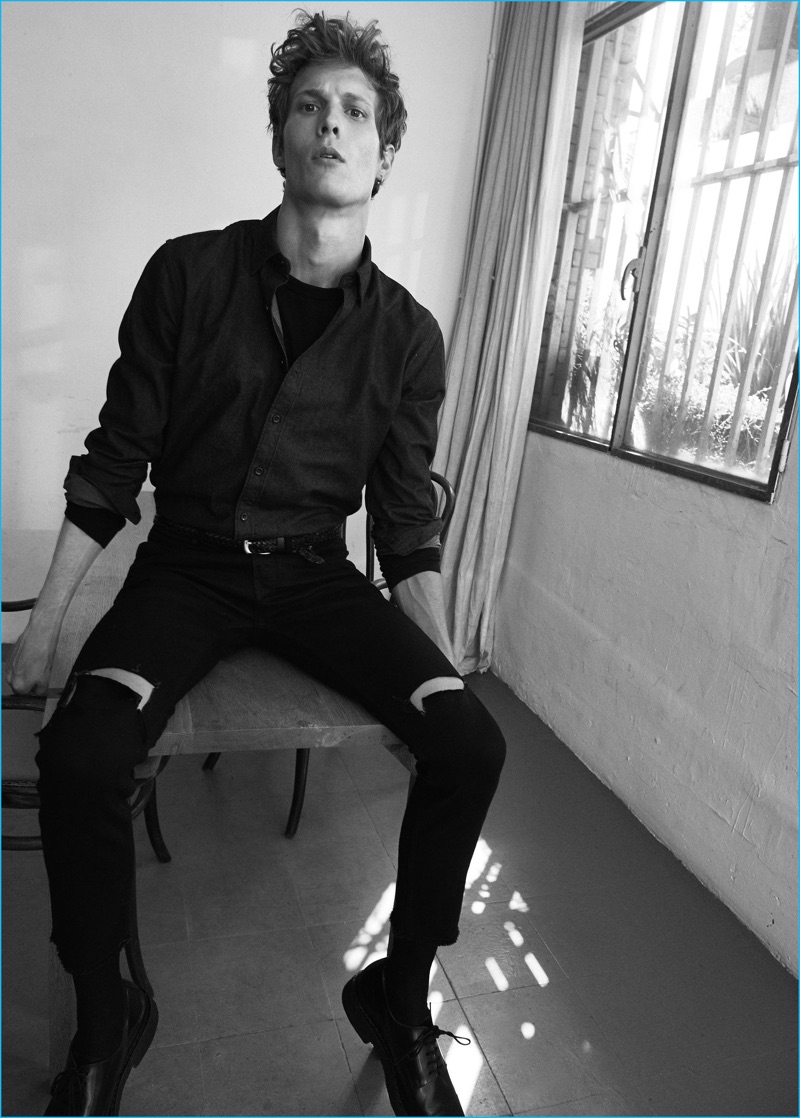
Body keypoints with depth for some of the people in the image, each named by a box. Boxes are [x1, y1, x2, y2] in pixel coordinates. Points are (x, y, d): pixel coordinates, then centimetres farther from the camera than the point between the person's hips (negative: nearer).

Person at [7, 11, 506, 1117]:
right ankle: (105, 1016, 3)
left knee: (471, 743, -20)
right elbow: (112, 464, 1)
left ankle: (399, 993, 7)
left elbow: (408, 521, 4)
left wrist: (442, 661, -3)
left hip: (313, 572, 1)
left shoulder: (408, 332, 1)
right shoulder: (189, 274, -1)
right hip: (189, 565, 0)